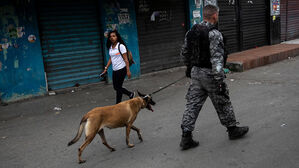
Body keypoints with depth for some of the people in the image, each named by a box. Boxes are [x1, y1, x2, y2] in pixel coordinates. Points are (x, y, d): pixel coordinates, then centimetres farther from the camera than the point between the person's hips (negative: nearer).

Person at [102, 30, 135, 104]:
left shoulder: (121, 46, -11)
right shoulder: (110, 47, 9)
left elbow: (126, 59, -12)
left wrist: (128, 71, -15)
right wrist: (106, 68, 11)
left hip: (121, 69, -7)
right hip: (114, 70, 7)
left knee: (118, 87, -2)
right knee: (115, 87, 13)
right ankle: (131, 94, 32)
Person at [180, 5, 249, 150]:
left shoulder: (191, 32, 7)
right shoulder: (214, 34, -17)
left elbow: (184, 53, 15)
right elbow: (216, 58, -23)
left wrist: (189, 67, 29)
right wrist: (219, 80, -23)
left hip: (196, 73, 7)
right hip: (209, 74, -6)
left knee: (192, 104, 7)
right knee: (223, 103, 11)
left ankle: (186, 138, 7)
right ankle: (232, 129, 30)